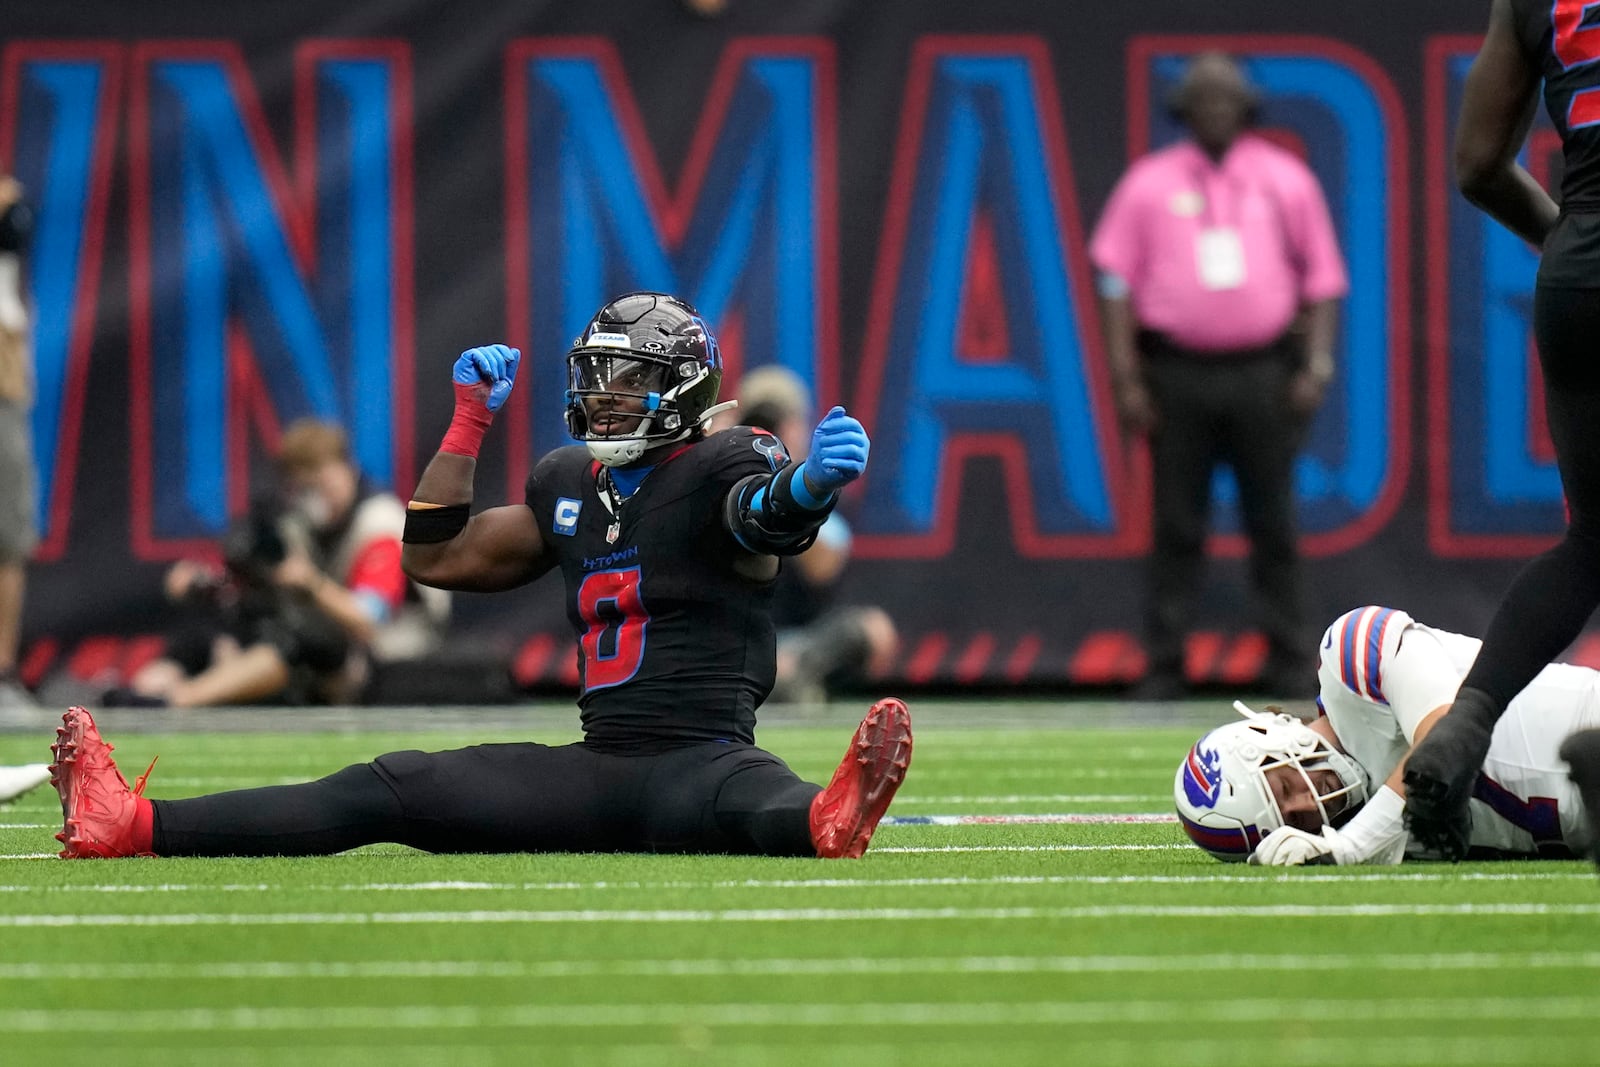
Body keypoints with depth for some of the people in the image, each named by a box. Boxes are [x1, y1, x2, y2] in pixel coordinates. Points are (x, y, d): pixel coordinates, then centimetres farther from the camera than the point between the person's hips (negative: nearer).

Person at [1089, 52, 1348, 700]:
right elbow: (1117, 281, 4)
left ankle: (1288, 665, 6)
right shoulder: (1149, 183, 6)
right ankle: (1163, 666, 0)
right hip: (1177, 373, -1)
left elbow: (1323, 278, 11)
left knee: (1273, 522, 1)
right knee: (1177, 525, -2)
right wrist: (1126, 379, -4)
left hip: (1264, 374, 1)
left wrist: (1317, 366, 0)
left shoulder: (1287, 180, 10)